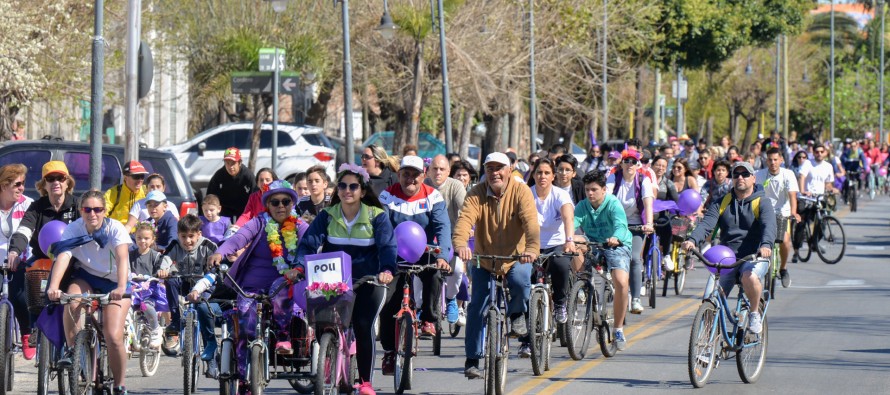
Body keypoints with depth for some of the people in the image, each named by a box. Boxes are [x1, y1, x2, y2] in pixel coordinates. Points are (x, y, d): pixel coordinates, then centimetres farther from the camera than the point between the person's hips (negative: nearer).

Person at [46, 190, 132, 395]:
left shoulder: (116, 229, -22)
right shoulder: (73, 229, -17)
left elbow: (122, 258, -36)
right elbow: (63, 257, -31)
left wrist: (121, 288, -54)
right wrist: (53, 286, -49)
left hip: (114, 282, -2)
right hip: (86, 277, 2)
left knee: (113, 337, -16)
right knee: (71, 303, -34)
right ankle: (71, 351, -13)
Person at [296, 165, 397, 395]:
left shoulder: (377, 216, -1)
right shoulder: (327, 216, 3)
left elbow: (387, 246, -13)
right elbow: (309, 243, -6)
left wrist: (387, 270, -33)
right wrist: (299, 266, -26)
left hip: (368, 281, -2)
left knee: (364, 326, -12)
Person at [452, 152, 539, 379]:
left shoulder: (521, 192, -13)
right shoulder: (476, 194, -10)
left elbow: (531, 222, -28)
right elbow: (465, 220, -27)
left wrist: (532, 249, -47)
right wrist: (460, 245, -48)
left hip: (515, 258, -1)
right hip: (484, 261, 1)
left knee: (521, 282, -32)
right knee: (477, 308, -4)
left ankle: (516, 314, 1)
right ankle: (472, 360, 7)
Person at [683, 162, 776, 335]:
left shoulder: (762, 203, 3)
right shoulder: (721, 204, 12)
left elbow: (769, 225, -16)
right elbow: (706, 223, -4)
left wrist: (766, 245, -38)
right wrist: (692, 240, -26)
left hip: (754, 257, -3)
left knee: (750, 277, -38)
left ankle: (754, 313, -12)